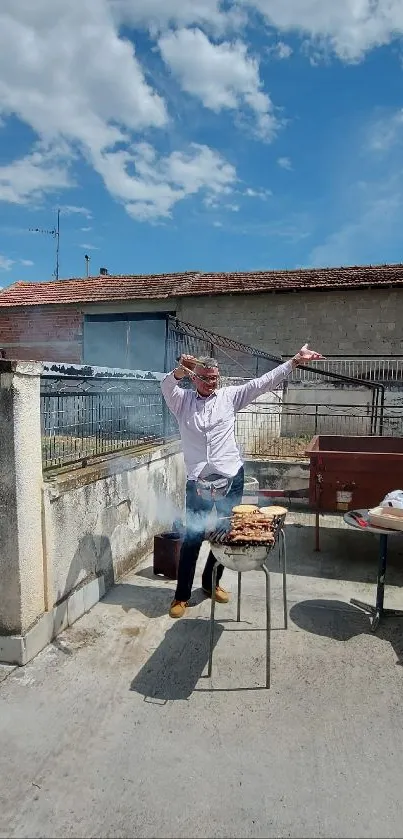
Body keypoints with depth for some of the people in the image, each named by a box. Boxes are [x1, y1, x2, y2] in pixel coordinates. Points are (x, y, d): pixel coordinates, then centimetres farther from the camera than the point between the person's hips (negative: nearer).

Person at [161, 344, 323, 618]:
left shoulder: (229, 396, 4)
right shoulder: (182, 400, 1)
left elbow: (263, 383, 0)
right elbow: (167, 386, -18)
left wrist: (295, 361, -6)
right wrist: (180, 371, -40)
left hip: (231, 478, 2)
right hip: (198, 482, -2)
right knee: (193, 537, 2)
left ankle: (211, 582, 36)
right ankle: (182, 595, 19)